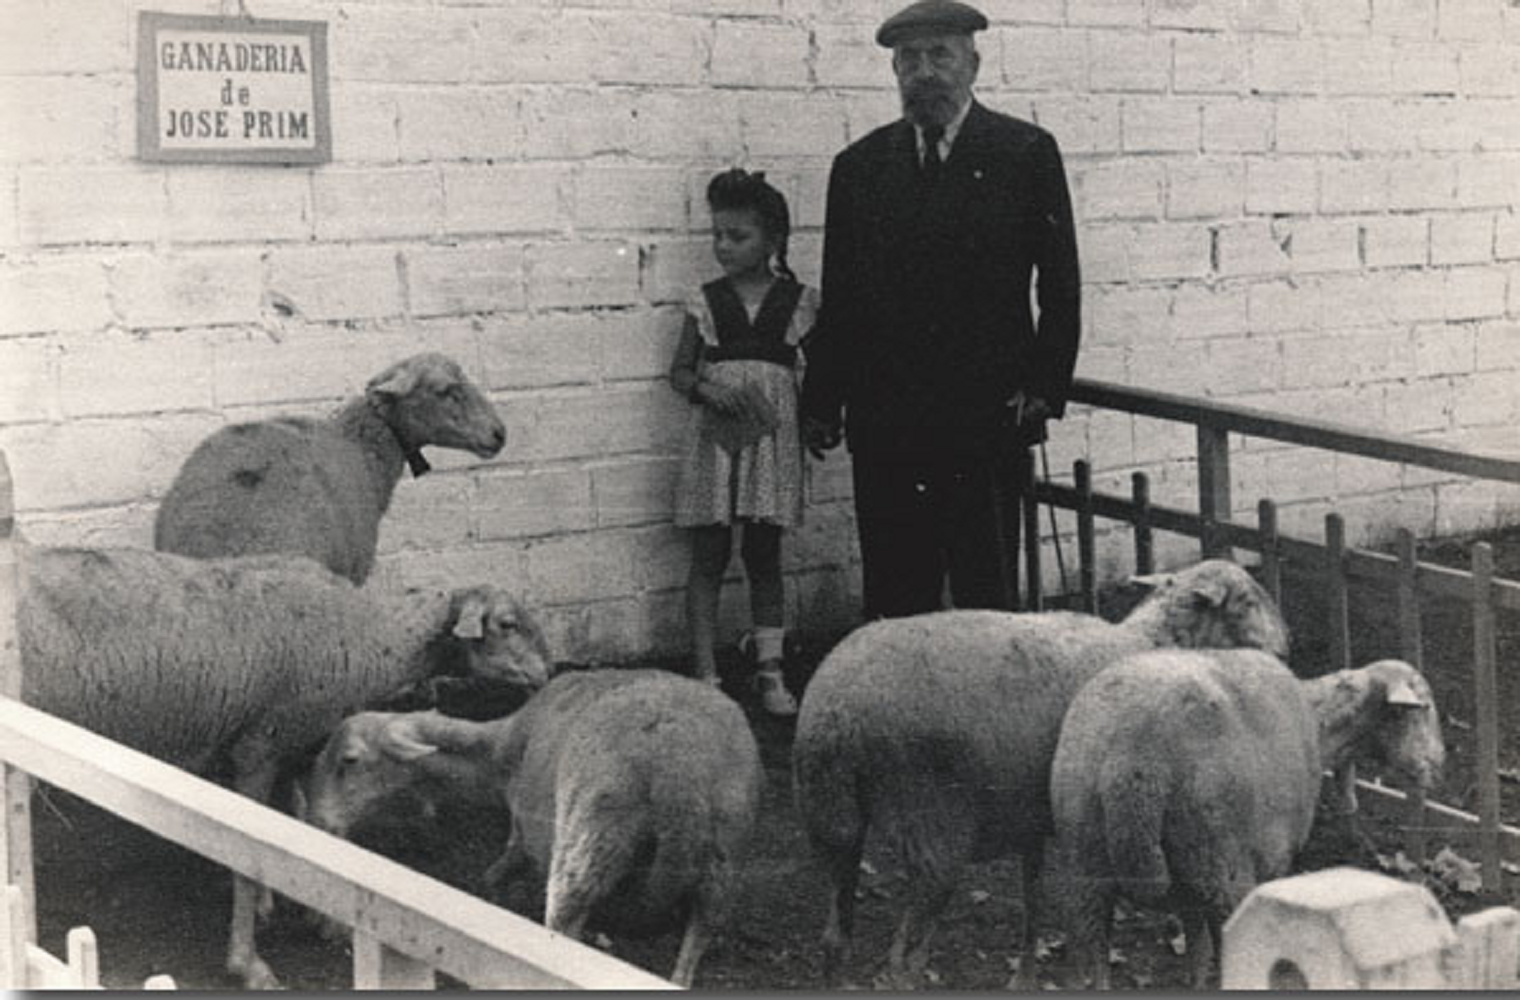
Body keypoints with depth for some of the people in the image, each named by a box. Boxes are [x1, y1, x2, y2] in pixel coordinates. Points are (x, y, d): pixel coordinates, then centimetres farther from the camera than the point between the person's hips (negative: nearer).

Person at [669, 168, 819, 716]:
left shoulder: (800, 301, 3)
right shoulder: (705, 302, 4)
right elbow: (680, 370, 8)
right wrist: (705, 388, -11)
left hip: (772, 438, 0)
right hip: (714, 437, 0)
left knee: (765, 557, 5)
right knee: (709, 557, 2)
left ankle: (770, 672, 10)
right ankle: (705, 674, 7)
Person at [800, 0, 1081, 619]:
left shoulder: (1026, 154, 2)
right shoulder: (859, 166, 10)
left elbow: (1060, 287, 3)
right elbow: (838, 299, 12)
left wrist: (1045, 390, -5)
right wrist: (821, 402, 6)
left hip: (988, 422, -2)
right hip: (884, 424, 3)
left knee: (987, 598, 0)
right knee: (892, 600, 4)